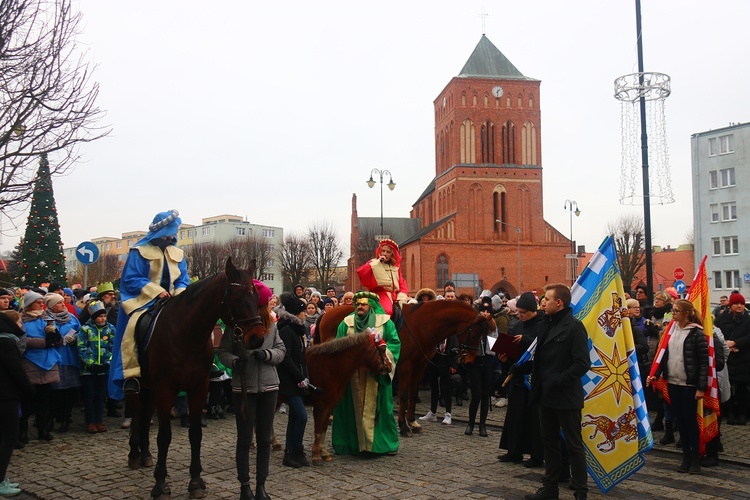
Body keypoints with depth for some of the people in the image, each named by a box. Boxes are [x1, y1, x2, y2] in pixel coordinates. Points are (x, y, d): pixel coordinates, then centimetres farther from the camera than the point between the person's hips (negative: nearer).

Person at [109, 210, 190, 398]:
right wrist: (156, 291, -18)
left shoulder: (177, 253, 12)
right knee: (134, 327, -31)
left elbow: (183, 279, 12)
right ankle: (132, 375, -24)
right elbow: (131, 279, -8)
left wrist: (180, 293, -11)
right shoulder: (139, 252, -3)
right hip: (144, 301, -5)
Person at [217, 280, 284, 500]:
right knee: (244, 439, 6)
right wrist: (234, 361, -22)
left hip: (268, 387, 3)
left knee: (264, 439, 11)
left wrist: (267, 354, -14)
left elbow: (281, 350, 6)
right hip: (243, 388, -3)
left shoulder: (271, 325, 1)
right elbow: (223, 351, -3)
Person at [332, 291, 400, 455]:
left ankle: (383, 442, 14)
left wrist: (382, 351, -15)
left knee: (376, 407, 3)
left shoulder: (385, 322, 4)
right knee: (354, 407, 5)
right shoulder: (347, 322, 9)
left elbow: (395, 343, 1)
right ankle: (354, 442, 15)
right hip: (353, 373, 1)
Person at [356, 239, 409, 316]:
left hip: (395, 295, 6)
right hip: (381, 294, -5)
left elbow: (402, 283, 18)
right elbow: (360, 272, -12)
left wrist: (401, 298, 1)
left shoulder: (395, 267, 19)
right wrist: (378, 262, -10)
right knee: (387, 311, -33)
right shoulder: (374, 263, 6)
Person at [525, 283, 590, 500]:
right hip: (546, 395, 8)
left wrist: (557, 381, -21)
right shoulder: (545, 325, 10)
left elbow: (582, 364, -19)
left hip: (566, 397, -8)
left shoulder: (574, 327, -14)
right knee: (549, 442, 16)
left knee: (574, 445, 5)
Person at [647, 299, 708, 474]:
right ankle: (686, 456, 19)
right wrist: (655, 375, 6)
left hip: (689, 384, -5)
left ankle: (695, 458, 16)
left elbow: (704, 361, -11)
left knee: (690, 420, 2)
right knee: (680, 420, 10)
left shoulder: (697, 333, -10)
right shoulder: (672, 330, 8)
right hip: (672, 382, 6)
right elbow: (665, 355, 13)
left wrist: (701, 387, -14)